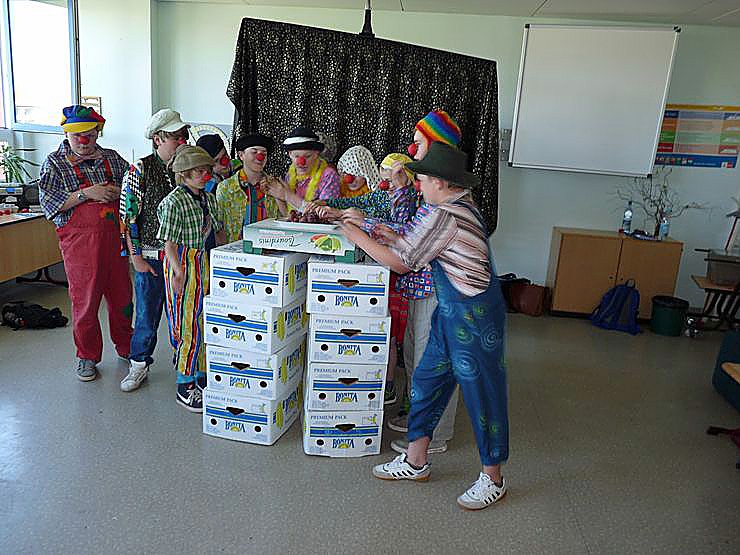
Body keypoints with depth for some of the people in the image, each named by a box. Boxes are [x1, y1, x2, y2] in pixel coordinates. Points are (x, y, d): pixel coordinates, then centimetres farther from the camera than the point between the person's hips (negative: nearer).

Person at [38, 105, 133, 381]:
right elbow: (48, 202, -8)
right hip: (80, 239, -3)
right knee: (85, 299, 2)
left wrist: (117, 191, -7)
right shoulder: (54, 163, 1)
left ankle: (125, 347, 29)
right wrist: (87, 193, -17)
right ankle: (87, 356, 19)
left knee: (122, 294, 11)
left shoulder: (112, 158, 10)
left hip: (114, 235, 3)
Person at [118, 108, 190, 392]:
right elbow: (128, 217, -6)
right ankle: (139, 364, 25)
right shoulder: (140, 170, -7)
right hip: (151, 256, -3)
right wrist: (136, 258, -9)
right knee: (147, 314, 6)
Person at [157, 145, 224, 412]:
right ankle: (185, 386, 10)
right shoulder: (174, 202, -13)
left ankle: (201, 376, 28)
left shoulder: (209, 198, 10)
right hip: (185, 264, -8)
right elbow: (170, 243, -15)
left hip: (207, 264, 8)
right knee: (188, 325, -2)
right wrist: (179, 272, -19)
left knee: (206, 322, 13)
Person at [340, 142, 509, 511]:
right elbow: (418, 246, 15)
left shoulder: (444, 215, -21)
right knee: (426, 381, 15)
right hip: (452, 313, 10)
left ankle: (493, 479, 22)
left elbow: (401, 262, -14)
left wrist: (359, 238, -5)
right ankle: (415, 462, 30)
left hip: (474, 317, -10)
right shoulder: (462, 205, 9)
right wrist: (388, 236, 14)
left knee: (482, 394, 4)